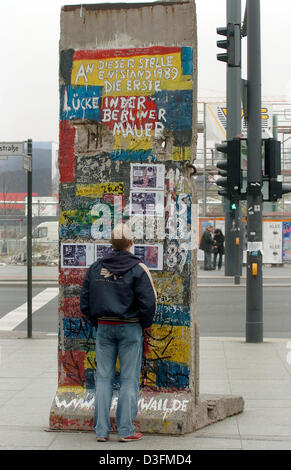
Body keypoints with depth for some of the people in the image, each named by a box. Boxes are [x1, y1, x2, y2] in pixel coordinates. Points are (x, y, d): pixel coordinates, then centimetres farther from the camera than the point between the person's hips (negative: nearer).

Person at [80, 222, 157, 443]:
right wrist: (145, 324, 2)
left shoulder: (95, 268, 4)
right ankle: (126, 430, 6)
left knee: (104, 378, 9)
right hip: (130, 329, -3)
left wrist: (97, 322, 15)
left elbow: (85, 302, 6)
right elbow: (148, 302, -13)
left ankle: (101, 430, 11)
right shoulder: (137, 269, -9)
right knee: (129, 379, 4)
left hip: (104, 328, 4)